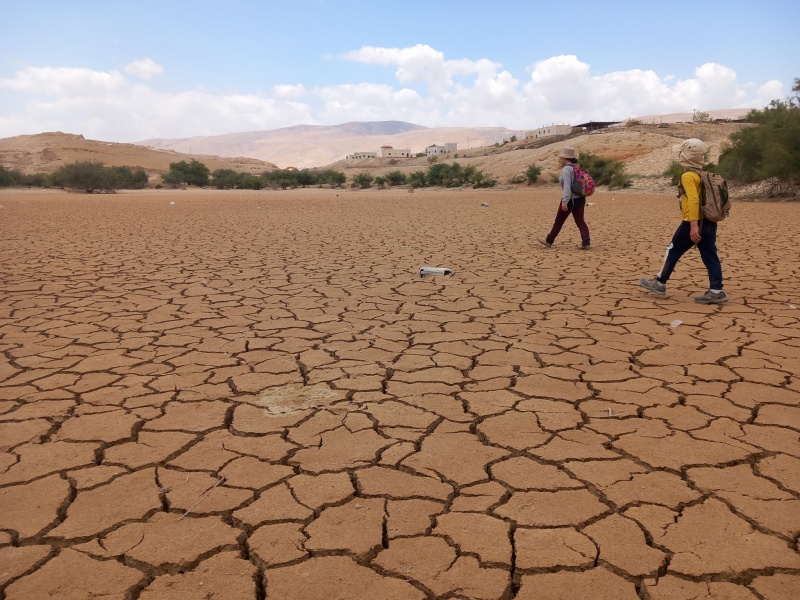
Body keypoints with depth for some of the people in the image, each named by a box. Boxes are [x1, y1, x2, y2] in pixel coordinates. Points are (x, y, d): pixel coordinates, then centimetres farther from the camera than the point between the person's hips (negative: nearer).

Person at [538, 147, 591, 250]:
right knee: (580, 221, 6)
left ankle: (549, 241, 20)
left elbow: (567, 186, -24)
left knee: (559, 220, 7)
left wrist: (564, 201, -28)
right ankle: (586, 243, -6)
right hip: (580, 198, 7)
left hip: (570, 199, -7)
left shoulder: (566, 169, -15)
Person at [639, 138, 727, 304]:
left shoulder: (688, 176, -12)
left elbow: (693, 200, -23)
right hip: (710, 222, 8)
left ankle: (659, 283, 18)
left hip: (693, 222, -8)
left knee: (673, 251, 8)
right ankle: (716, 291, 0)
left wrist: (694, 225, -28)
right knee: (710, 256, 4)